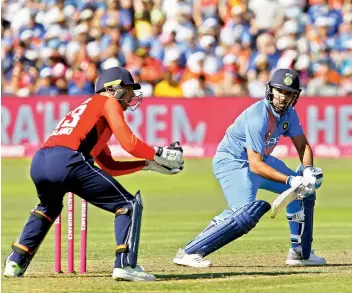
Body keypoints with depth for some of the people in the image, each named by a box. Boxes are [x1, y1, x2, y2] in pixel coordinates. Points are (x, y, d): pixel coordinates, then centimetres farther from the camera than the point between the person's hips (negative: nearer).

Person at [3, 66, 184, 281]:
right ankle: (125, 264, -12)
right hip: (67, 161, -9)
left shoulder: (89, 107, 37)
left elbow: (109, 167, 37)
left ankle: (16, 263, 32)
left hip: (38, 162, 9)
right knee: (129, 205, 1)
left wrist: (148, 164, 35)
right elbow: (129, 143, 0)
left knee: (49, 208, 39)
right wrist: (160, 154, 14)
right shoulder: (108, 103, 14)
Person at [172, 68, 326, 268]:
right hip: (231, 162, -9)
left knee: (305, 190, 9)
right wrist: (290, 180, -39)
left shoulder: (288, 113, -4)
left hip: (261, 159, 9)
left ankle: (300, 252, 18)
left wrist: (308, 169, -18)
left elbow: (302, 145, 3)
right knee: (248, 213, -28)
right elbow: (255, 165, -33)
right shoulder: (258, 117, -30)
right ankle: (189, 252, -26)